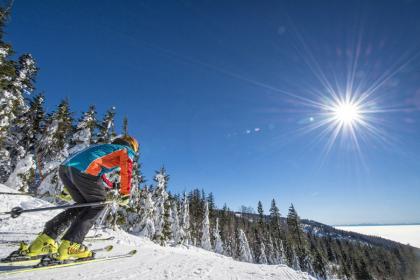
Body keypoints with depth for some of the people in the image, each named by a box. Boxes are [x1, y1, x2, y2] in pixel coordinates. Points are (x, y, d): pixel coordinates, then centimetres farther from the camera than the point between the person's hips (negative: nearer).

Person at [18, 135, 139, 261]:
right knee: (97, 204, 9)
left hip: (65, 167, 8)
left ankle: (44, 240, 15)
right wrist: (125, 193, 3)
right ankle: (69, 245, 1)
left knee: (83, 205, 20)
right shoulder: (127, 150, 14)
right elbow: (126, 169, -3)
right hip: (83, 170, -8)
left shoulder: (106, 146, 36)